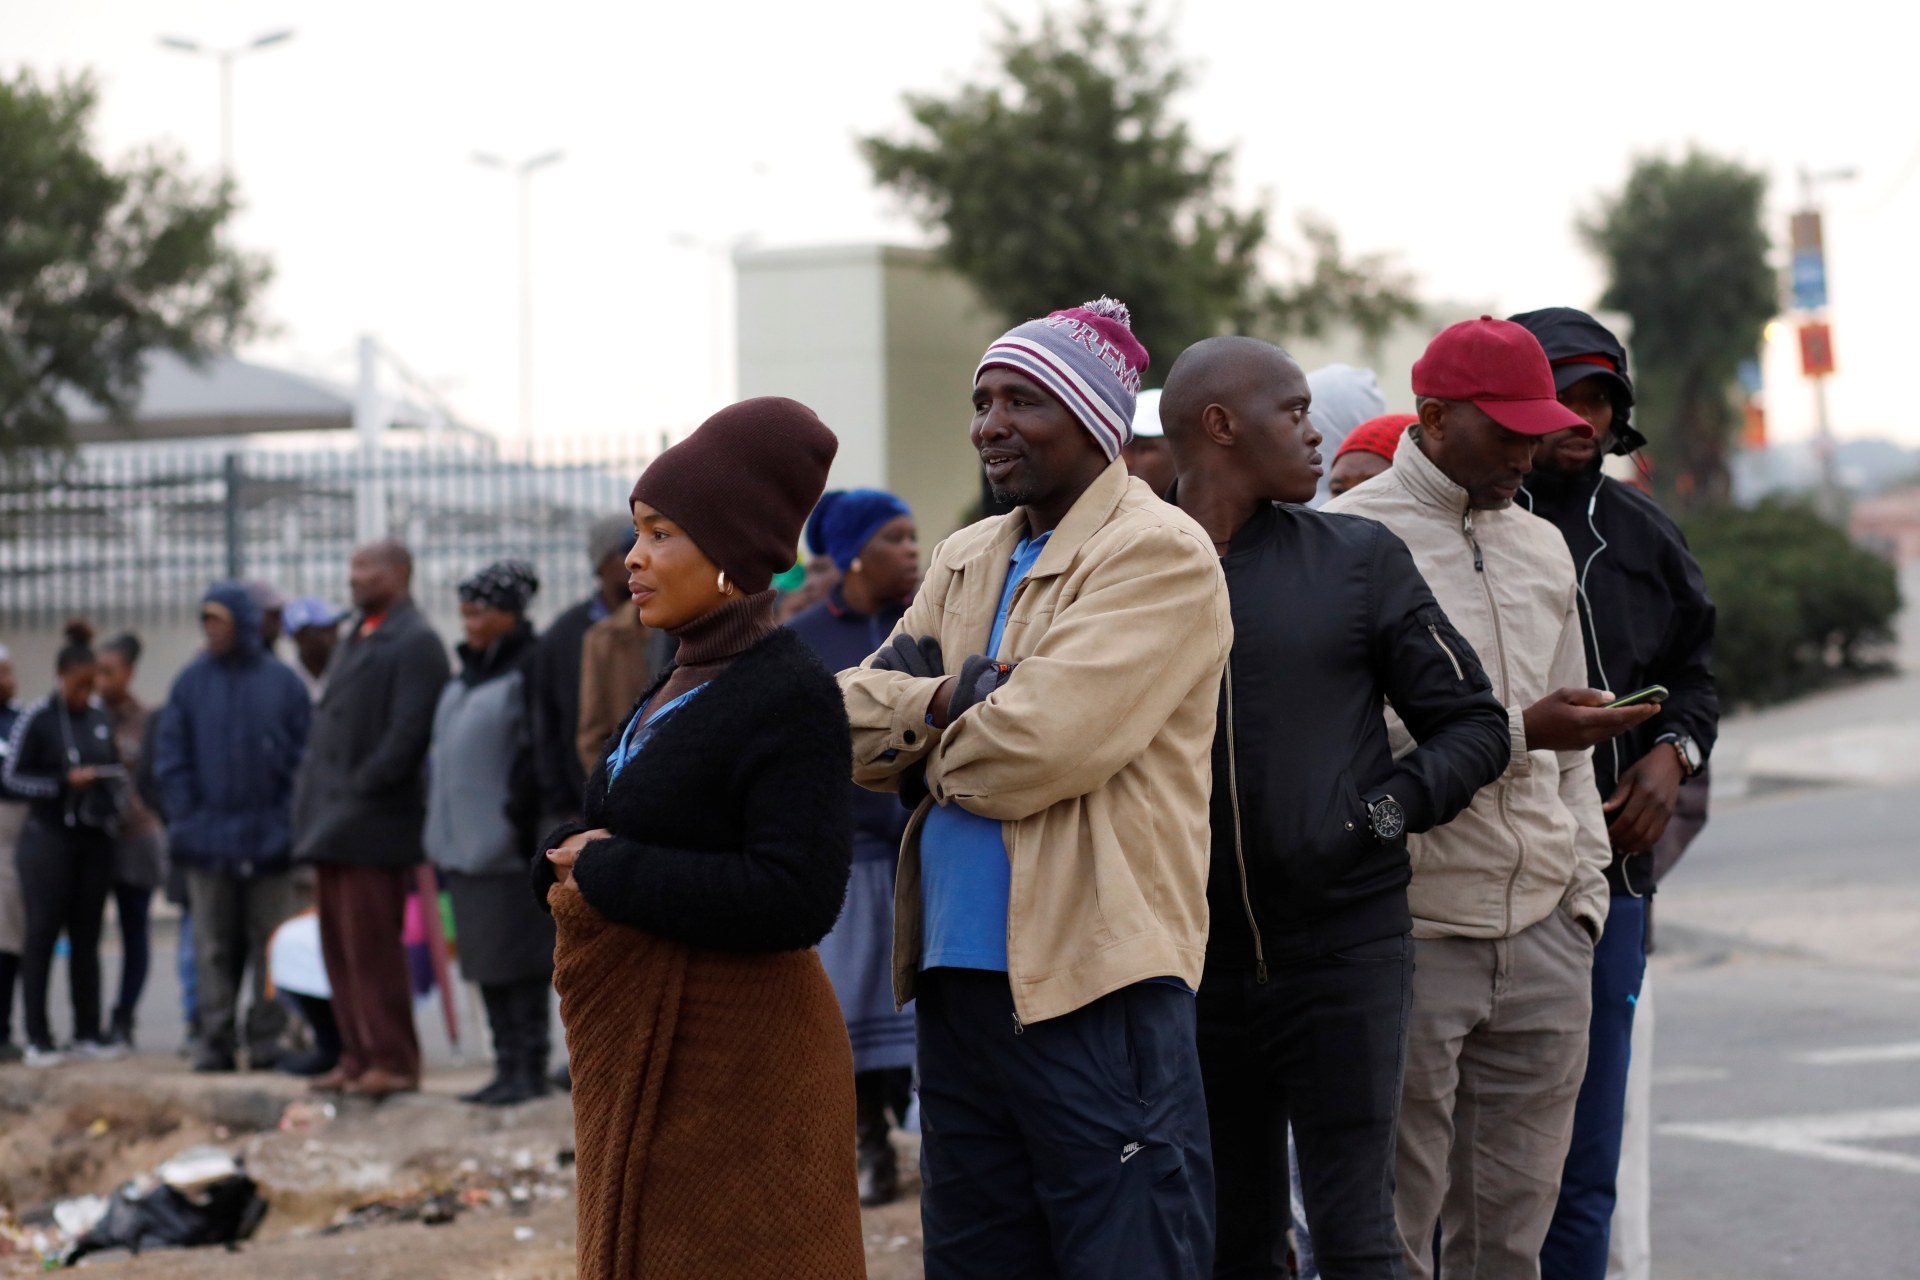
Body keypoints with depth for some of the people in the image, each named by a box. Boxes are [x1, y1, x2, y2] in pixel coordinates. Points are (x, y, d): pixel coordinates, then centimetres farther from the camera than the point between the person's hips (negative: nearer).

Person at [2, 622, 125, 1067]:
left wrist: (113, 781, -1)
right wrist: (66, 781, -16)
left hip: (95, 839, 5)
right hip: (50, 841, -5)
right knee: (43, 933, -4)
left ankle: (88, 1033, 13)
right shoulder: (37, 719, -7)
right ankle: (37, 1038, -2)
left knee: (86, 937, 8)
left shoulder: (100, 717, 9)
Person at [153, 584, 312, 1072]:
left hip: (269, 841, -1)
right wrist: (186, 819, -4)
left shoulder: (282, 683, 2)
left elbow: (304, 756, 3)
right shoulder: (191, 683, 4)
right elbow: (170, 758, 5)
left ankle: (267, 1039, 9)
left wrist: (290, 821, -5)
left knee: (270, 944, 4)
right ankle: (216, 1040, 7)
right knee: (214, 949, 4)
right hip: (210, 839, 1)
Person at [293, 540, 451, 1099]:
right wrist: (313, 797, 13)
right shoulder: (358, 636, 19)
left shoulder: (414, 643, -10)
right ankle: (357, 1057, 15)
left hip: (373, 823, -9)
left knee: (373, 946, -7)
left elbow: (409, 733, -18)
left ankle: (393, 1061, -2)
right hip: (333, 823, 9)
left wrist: (361, 787, -17)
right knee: (340, 946, 10)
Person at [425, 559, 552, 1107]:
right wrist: (439, 828, 18)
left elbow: (535, 753, -17)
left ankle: (530, 1067, -2)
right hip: (465, 846, 9)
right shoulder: (468, 673, 18)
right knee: (486, 961, 11)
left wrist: (521, 817, -20)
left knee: (516, 958, -6)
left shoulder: (528, 670, -12)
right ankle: (507, 1066, 17)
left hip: (506, 850, -9)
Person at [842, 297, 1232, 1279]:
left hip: (1097, 986, -8)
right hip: (959, 979, 8)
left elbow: (1034, 747, -19)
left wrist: (927, 751, 0)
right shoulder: (963, 563, 18)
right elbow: (851, 721, 9)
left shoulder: (1159, 555, -9)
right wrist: (948, 698, -11)